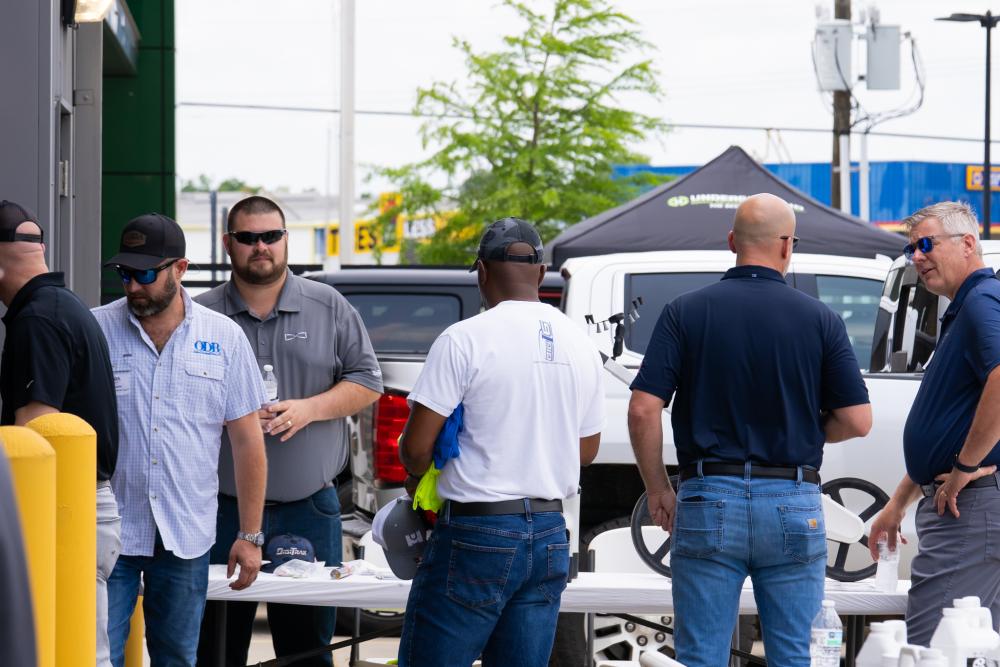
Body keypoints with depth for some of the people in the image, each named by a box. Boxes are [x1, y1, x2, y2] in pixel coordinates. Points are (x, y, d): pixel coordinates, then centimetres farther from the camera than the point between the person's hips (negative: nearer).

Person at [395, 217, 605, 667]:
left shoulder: (464, 340, -11)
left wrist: (415, 478, 10)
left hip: (478, 534, -6)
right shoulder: (580, 344, 8)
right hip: (550, 536, 6)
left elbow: (416, 448, -11)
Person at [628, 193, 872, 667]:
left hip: (709, 501, 0)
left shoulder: (685, 313, 0)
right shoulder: (819, 320, 0)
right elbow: (856, 421, -1)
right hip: (793, 504, 0)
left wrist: (658, 490, 6)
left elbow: (643, 410, -7)